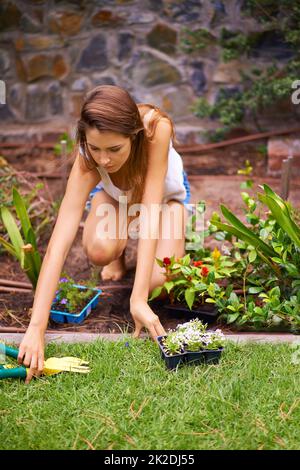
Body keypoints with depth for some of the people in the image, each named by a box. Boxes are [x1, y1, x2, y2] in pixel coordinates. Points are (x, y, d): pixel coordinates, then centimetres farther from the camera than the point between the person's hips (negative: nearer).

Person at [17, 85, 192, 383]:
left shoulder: (157, 130, -41)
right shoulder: (88, 160, -37)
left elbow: (150, 212, -42)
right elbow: (59, 242, -44)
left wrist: (138, 300, -49)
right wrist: (36, 329, -52)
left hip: (165, 193, 0)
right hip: (114, 194, 1)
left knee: (159, 280, -24)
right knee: (99, 250, -33)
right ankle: (120, 251, 4)